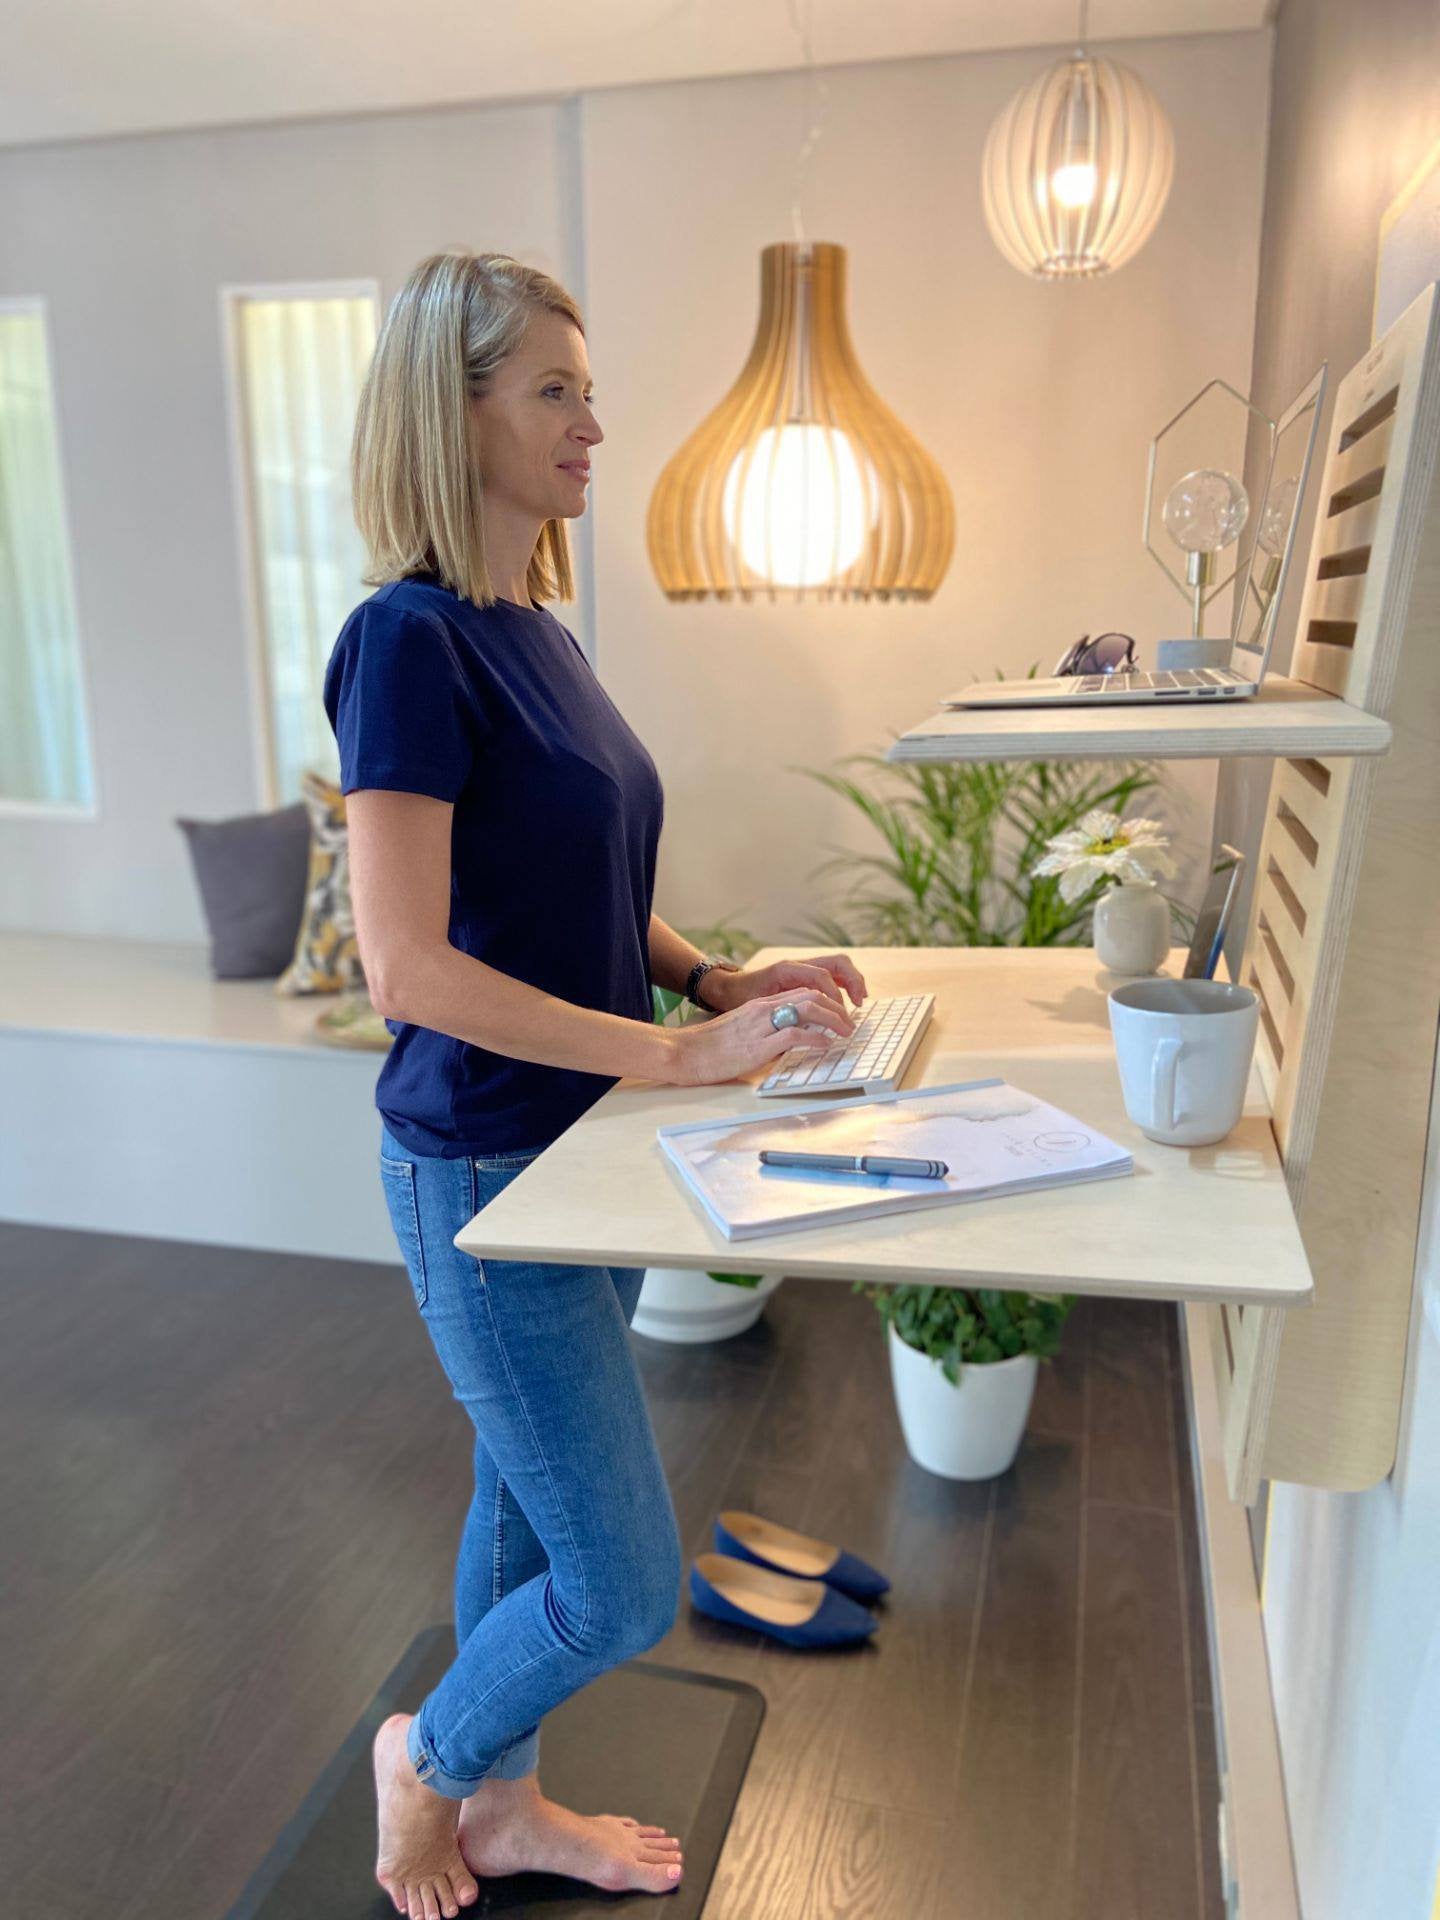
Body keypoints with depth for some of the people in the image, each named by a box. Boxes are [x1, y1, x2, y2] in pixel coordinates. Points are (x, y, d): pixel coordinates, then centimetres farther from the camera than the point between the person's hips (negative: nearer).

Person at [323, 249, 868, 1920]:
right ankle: (423, 1749, 36)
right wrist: (678, 1051, -23)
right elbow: (409, 969, -24)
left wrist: (722, 978, 1)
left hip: (579, 1147, 8)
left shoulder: (532, 632, 8)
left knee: (528, 1500, 24)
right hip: (486, 1167, -8)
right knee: (623, 1587, 5)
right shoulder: (410, 638, -18)